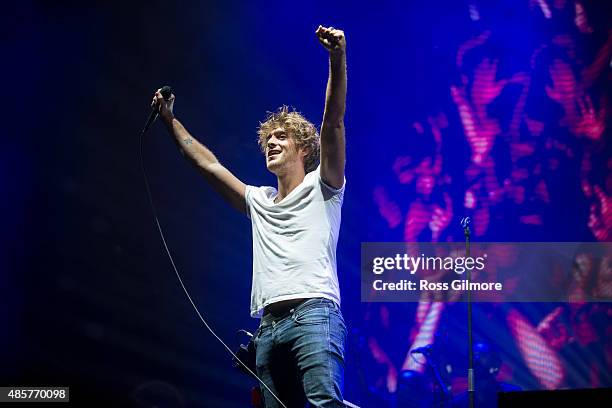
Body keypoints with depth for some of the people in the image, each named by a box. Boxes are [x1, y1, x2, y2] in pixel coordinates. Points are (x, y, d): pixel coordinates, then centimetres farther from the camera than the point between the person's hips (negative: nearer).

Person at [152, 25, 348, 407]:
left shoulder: (321, 187, 11)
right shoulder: (259, 201, 29)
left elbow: (333, 122, -2)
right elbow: (209, 164, 35)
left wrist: (338, 59, -13)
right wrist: (171, 122, 35)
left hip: (314, 314, -6)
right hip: (269, 324, 6)